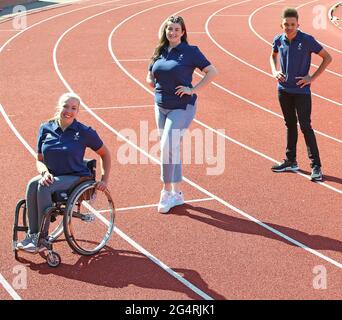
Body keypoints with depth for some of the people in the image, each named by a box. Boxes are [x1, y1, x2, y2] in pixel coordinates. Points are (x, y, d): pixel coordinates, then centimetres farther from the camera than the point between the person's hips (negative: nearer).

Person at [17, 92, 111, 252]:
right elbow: (39, 160, 10)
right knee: (32, 184, -29)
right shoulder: (46, 128, 4)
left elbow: (105, 154, 6)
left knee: (43, 187, -31)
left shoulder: (84, 132, -5)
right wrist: (45, 172, -13)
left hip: (75, 177, -4)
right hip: (51, 176, 4)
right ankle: (32, 234, -23)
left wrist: (104, 179, -2)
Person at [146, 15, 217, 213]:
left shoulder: (190, 51, -6)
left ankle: (167, 191, -4)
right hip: (161, 107, 6)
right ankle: (177, 194, 20)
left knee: (167, 147, -16)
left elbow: (212, 72, -8)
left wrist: (193, 90, -13)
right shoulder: (159, 52, 10)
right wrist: (160, 88, 4)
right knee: (172, 149, 11)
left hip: (182, 107, -6)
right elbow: (149, 77, 23)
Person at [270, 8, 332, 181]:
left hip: (301, 90, -5)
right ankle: (291, 162, 25)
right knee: (290, 125, 15)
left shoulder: (307, 40, -14)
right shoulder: (279, 40, 0)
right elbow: (273, 55, 22)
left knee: (305, 126, -9)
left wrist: (312, 78, -11)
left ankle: (316, 166, -6)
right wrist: (275, 71, 4)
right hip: (284, 89, 5)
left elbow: (327, 57, -7)